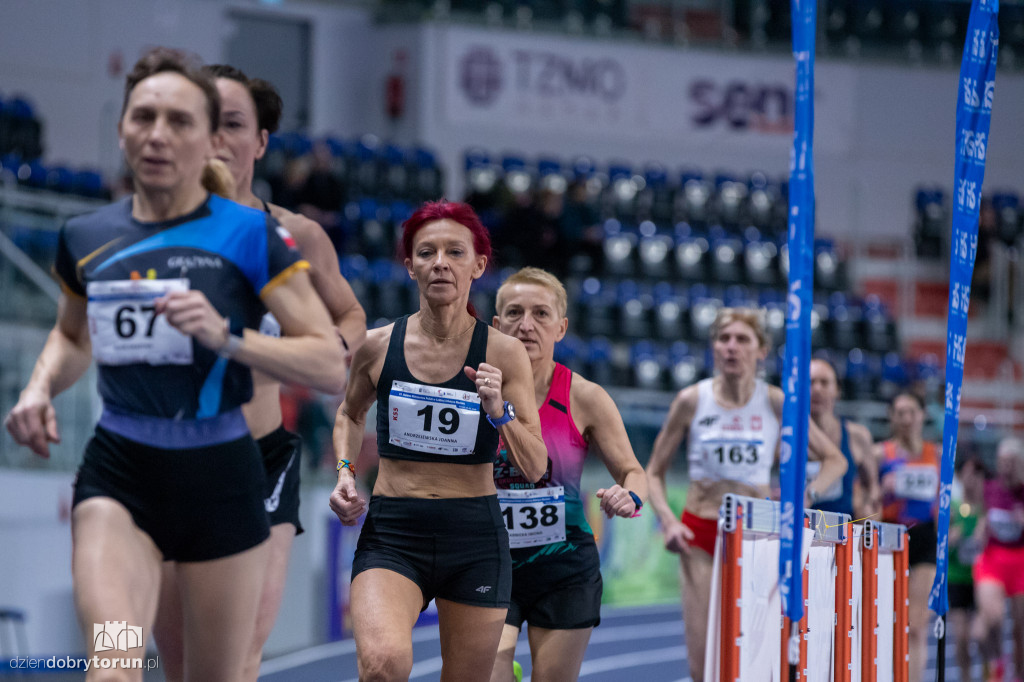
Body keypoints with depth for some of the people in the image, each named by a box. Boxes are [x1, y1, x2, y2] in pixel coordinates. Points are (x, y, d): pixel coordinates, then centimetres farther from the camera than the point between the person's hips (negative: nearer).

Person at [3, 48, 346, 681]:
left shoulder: (249, 234, -4)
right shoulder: (84, 237, 7)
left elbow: (332, 366, -7)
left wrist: (225, 336, -20)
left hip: (221, 474, -1)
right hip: (119, 474, 1)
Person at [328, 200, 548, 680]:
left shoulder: (504, 354, -1)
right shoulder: (378, 346, 1)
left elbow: (535, 468, -2)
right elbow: (350, 414, 23)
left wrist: (499, 410, -17)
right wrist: (345, 471, 6)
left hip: (475, 537, 1)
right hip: (391, 534, -1)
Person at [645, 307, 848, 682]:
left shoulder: (774, 403, -1)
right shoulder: (692, 401, -1)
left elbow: (835, 460, 6)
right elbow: (654, 472, 8)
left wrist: (804, 499, -10)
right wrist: (667, 520, -8)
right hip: (700, 533, 0)